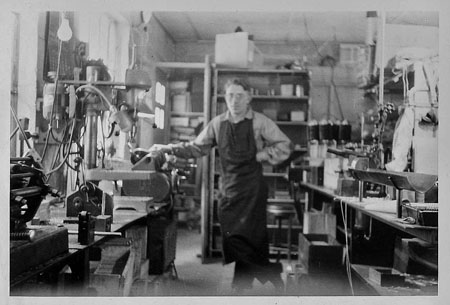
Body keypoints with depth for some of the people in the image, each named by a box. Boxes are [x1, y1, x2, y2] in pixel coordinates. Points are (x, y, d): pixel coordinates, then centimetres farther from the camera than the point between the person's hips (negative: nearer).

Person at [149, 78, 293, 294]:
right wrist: (169, 149, 2)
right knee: (232, 243, 8)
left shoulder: (260, 122, -4)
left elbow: (285, 146, -1)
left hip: (251, 189, -4)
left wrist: (260, 155, -11)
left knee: (247, 242, -9)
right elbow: (197, 148, 11)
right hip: (227, 191, 4)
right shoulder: (217, 124, 7)